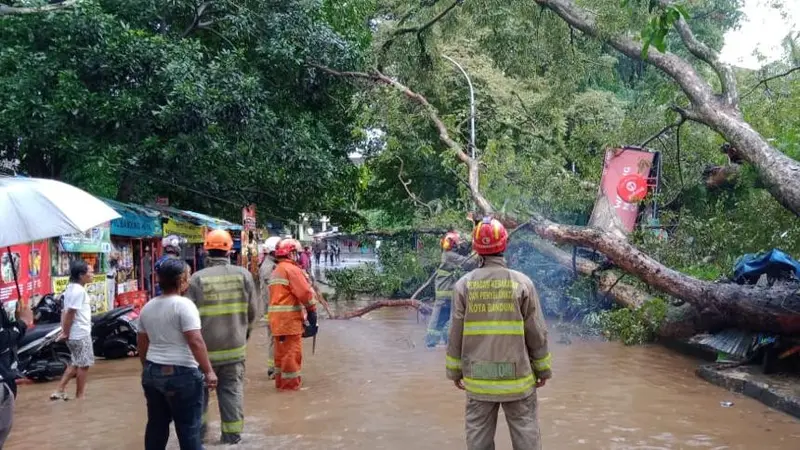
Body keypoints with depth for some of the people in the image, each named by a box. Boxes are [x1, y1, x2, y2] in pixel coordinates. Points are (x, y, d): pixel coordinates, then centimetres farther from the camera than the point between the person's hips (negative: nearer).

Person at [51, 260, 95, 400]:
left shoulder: (72, 288, 11)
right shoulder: (79, 290, -20)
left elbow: (66, 312, 11)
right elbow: (70, 313, -23)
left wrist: (64, 331, 7)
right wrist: (66, 333, -16)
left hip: (75, 333, 10)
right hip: (81, 334, -10)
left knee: (76, 363, 20)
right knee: (84, 364, 3)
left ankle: (60, 390, 20)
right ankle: (80, 396, 13)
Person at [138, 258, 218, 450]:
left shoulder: (148, 307, 9)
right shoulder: (183, 305, -15)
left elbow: (142, 342, 17)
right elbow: (196, 342, -21)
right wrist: (208, 371, -18)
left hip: (152, 372, 7)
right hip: (181, 374, -7)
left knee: (156, 424, 16)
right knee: (189, 428, 1)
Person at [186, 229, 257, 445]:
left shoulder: (197, 278, -11)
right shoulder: (243, 274, -5)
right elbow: (253, 310, 2)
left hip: (205, 346, -1)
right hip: (234, 345, 1)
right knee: (232, 389, 10)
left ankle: (197, 428, 28)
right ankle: (232, 433, 12)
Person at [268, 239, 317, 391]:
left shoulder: (276, 271, 20)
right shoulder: (291, 269, -11)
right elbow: (305, 292, -16)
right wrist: (312, 309, -5)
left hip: (277, 316, 10)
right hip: (289, 316, -9)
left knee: (282, 350, 15)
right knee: (292, 351, -4)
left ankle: (281, 380, 21)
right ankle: (290, 383, 0)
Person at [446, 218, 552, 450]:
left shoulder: (464, 284, -5)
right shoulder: (522, 282, -8)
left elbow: (456, 334, 0)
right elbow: (536, 333, -4)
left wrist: (454, 370, 12)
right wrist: (543, 368, 9)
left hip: (478, 377, 1)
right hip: (516, 376, -1)